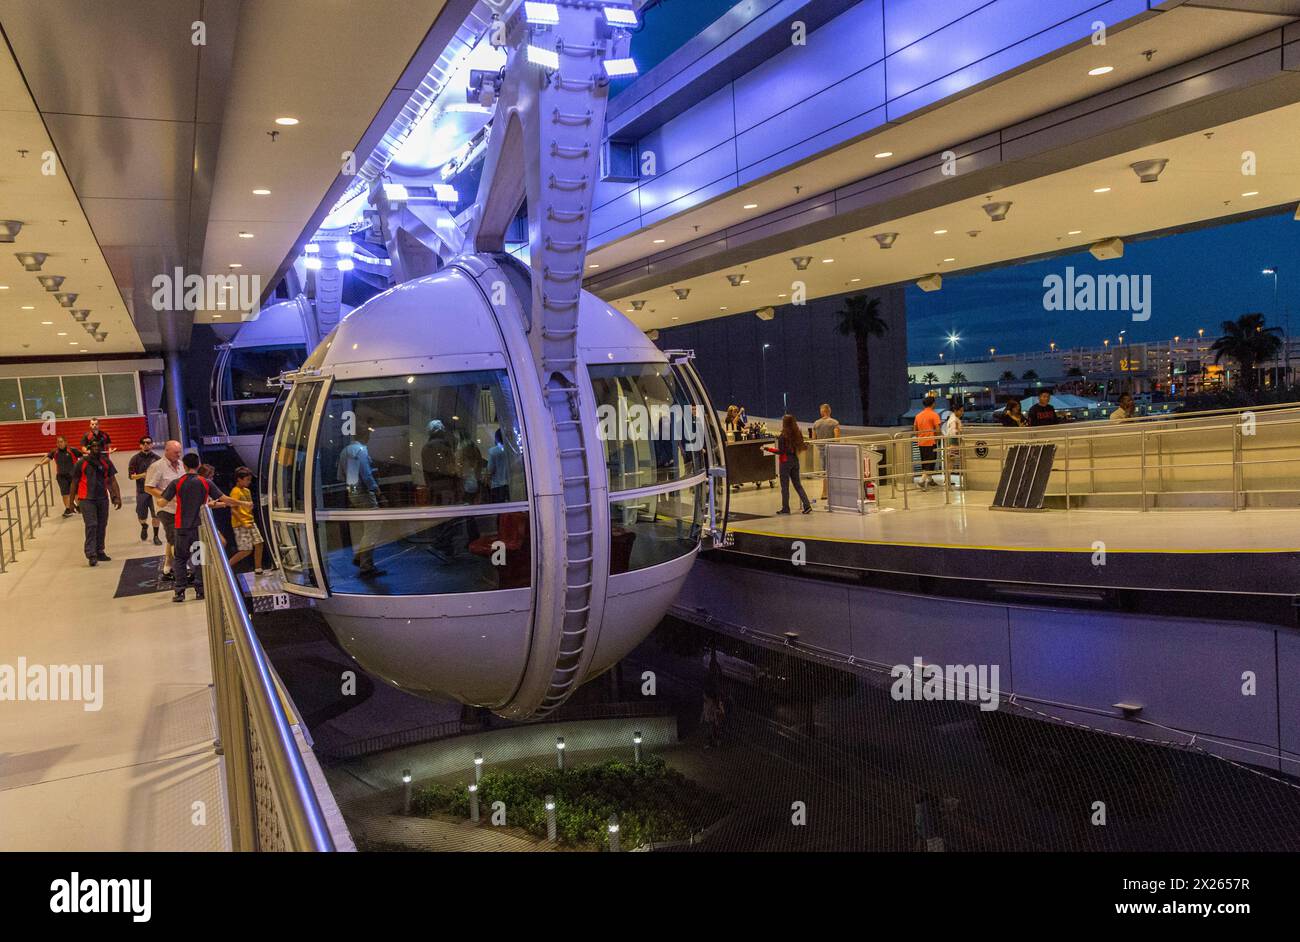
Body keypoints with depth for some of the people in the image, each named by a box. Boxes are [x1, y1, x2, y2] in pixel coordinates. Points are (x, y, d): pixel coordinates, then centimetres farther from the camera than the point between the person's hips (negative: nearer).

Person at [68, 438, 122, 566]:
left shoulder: (106, 462, 6)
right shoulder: (81, 463, -3)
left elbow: (112, 480, 5)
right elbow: (75, 483, 4)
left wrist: (117, 497, -5)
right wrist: (72, 501, 5)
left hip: (103, 499, 4)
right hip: (87, 500, -4)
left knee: (102, 526, 9)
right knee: (91, 525, -13)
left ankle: (99, 552, 21)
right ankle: (91, 554, -13)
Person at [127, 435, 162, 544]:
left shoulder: (156, 458, 4)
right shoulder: (136, 458, 0)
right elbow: (131, 475, -3)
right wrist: (143, 475, -18)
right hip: (141, 491, 0)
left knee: (156, 515, -3)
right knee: (141, 516, 7)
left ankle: (155, 536, 10)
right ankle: (144, 527, 41)